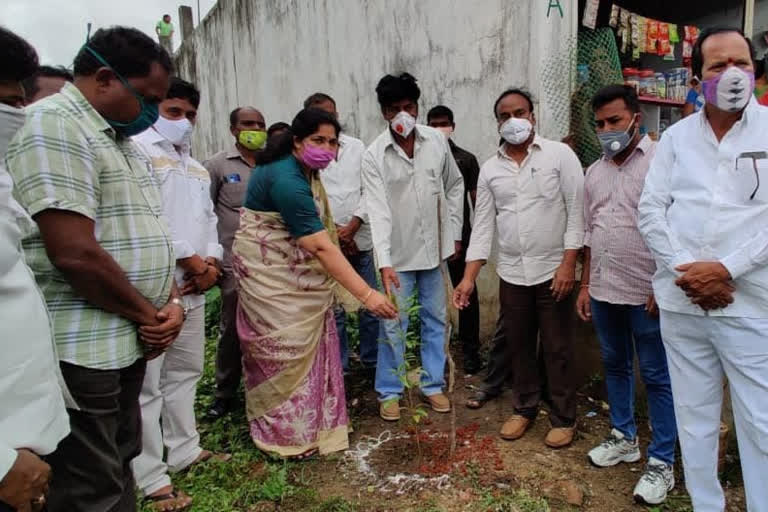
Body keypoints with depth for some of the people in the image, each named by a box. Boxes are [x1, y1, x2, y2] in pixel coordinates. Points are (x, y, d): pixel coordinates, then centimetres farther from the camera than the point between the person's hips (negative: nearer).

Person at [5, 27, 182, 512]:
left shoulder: (120, 138, 15)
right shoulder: (56, 125, -14)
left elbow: (148, 235, 16)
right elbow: (75, 255, -24)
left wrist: (173, 302, -1)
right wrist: (148, 315, -10)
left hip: (130, 341, 9)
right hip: (82, 352, -9)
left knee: (119, 469, 21)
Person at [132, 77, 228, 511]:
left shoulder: (199, 169, 21)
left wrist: (212, 263, -1)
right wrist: (189, 259, -12)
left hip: (193, 286, 8)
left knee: (186, 371, 16)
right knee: (147, 383, -2)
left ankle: (185, 450, 30)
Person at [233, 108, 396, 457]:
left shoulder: (303, 168, 2)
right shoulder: (287, 181, -28)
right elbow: (321, 247, -34)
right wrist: (366, 294, -35)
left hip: (296, 273, 9)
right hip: (271, 275, -9)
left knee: (310, 346, 11)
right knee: (284, 351, -1)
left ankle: (310, 424, 26)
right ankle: (285, 435, 16)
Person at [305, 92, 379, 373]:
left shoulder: (357, 147, 8)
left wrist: (352, 226, -8)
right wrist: (333, 232, -8)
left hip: (360, 239, 3)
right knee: (334, 310, 5)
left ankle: (372, 361, 24)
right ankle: (338, 368, 19)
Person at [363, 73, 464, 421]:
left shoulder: (437, 141, -3)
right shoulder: (373, 156, -13)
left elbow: (455, 186, 9)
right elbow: (378, 211, -20)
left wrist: (455, 233, 7)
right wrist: (384, 262, -29)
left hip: (434, 248, 3)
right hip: (398, 254, -3)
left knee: (435, 320, 13)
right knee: (394, 326, 5)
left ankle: (433, 384, 30)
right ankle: (389, 391, 23)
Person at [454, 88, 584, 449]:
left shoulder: (560, 154, -4)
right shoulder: (490, 169, 6)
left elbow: (576, 211, -7)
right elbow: (483, 225, 4)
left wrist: (568, 263, -14)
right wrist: (469, 278, -2)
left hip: (553, 271, -3)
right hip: (511, 274, 4)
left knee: (557, 349, 7)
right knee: (517, 346, 14)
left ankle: (563, 418, 24)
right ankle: (525, 408, 33)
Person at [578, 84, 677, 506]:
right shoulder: (594, 173, 11)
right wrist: (585, 285, 14)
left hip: (647, 293, -6)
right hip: (604, 291, 6)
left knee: (657, 377, 5)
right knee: (615, 366, 17)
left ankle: (662, 463, 18)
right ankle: (624, 438, 35)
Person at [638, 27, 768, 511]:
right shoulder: (675, 136, 8)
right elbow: (650, 209, 3)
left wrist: (726, 269, -15)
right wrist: (683, 270, -8)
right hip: (680, 301, 2)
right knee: (694, 416, 13)